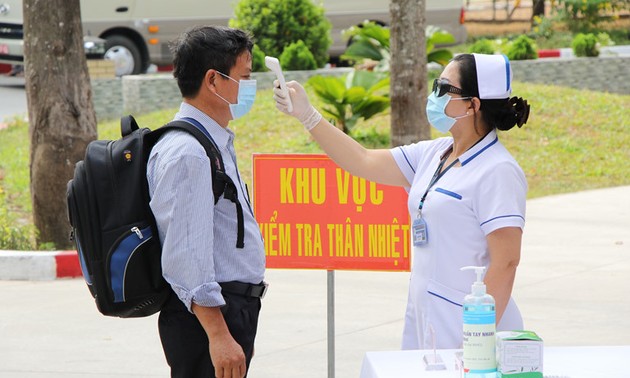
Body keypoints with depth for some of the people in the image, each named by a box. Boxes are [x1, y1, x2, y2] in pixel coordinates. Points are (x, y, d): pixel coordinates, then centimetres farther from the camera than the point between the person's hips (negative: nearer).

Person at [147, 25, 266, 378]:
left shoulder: (217, 144, 16)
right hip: (205, 316, -10)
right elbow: (186, 253, -23)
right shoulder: (187, 153, -17)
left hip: (234, 307, 10)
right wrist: (218, 335, -26)